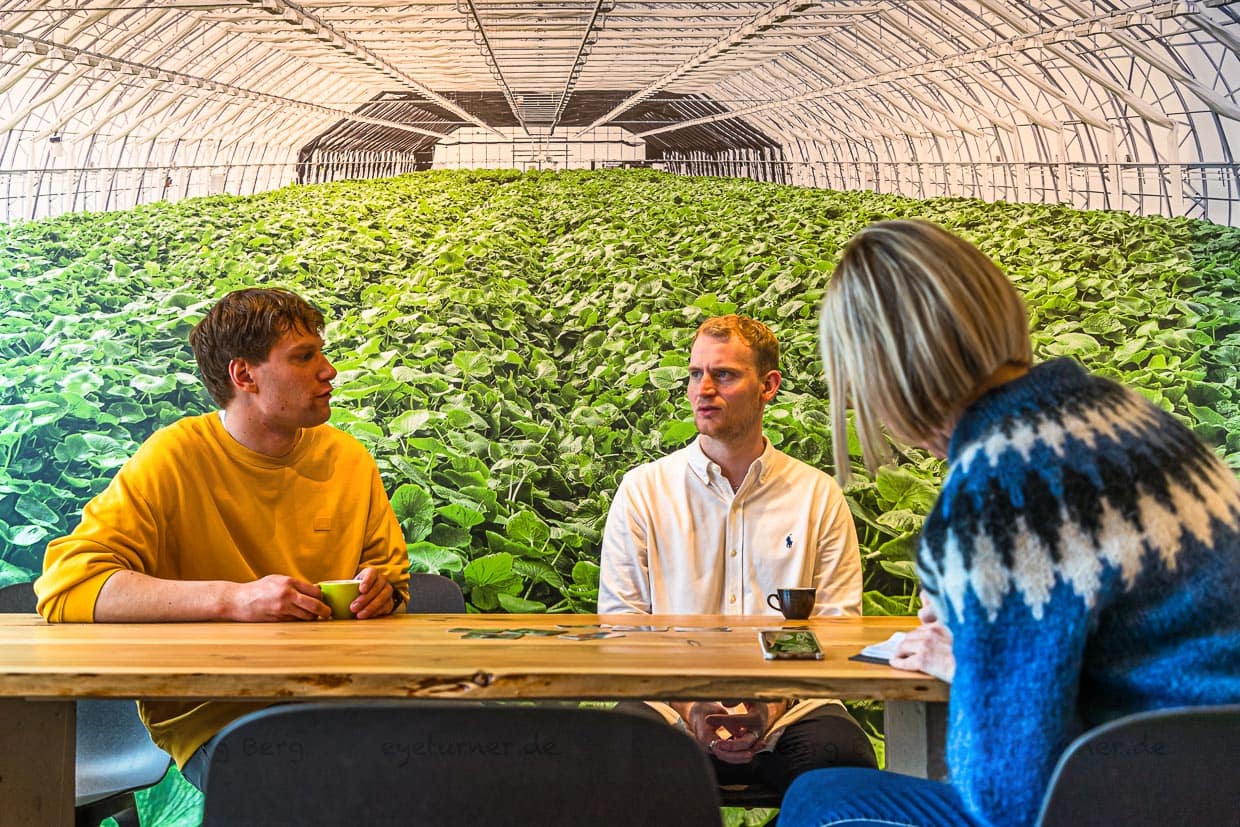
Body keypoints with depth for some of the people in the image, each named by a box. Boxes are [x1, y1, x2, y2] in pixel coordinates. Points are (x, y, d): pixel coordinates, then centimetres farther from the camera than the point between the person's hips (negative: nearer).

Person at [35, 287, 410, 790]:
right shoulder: (174, 460, -9)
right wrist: (234, 599, -28)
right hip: (209, 716, -4)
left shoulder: (348, 459, 6)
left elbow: (391, 570, 21)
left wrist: (382, 589, -6)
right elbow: (64, 585, -20)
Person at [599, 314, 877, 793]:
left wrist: (774, 703, -13)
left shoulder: (819, 495, 11)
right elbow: (621, 624, 4)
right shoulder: (642, 490, 10)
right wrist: (687, 705, -12)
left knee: (842, 756, -32)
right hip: (671, 705, -1)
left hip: (787, 705, 1)